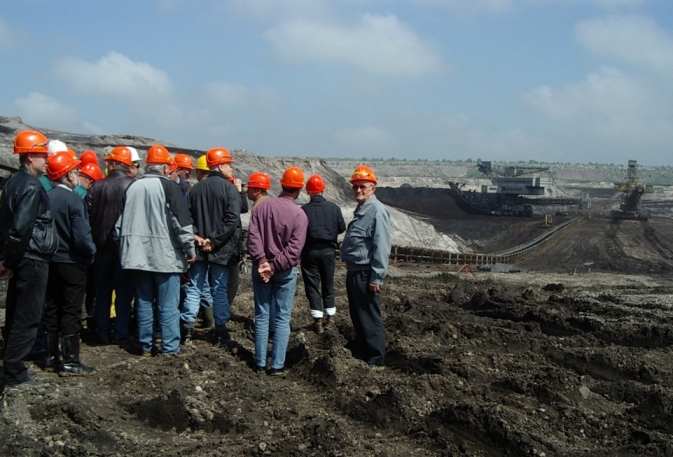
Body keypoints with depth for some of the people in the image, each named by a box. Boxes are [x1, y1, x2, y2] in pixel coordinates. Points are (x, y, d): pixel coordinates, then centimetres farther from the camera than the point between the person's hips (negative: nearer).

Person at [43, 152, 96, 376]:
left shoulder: (47, 198, 0)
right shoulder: (73, 200, -18)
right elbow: (82, 237, -22)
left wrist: (49, 249, 16)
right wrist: (90, 252, -5)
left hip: (51, 261, 7)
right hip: (72, 262, -7)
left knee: (52, 309, 13)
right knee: (71, 311, -1)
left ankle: (50, 357, 20)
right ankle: (70, 361, 2)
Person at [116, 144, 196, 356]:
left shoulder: (132, 187, 9)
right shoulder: (169, 187, -9)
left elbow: (120, 222, 15)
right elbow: (182, 221, -12)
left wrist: (125, 246, 23)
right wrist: (190, 248, -4)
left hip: (138, 254, 6)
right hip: (165, 255, -5)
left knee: (144, 301, 13)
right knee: (168, 305, -1)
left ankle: (146, 346, 17)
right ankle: (170, 347, 0)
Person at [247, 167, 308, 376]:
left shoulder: (262, 206, -3)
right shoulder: (299, 215, -12)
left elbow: (253, 235, -11)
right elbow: (294, 248, -17)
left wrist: (262, 261, -14)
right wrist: (275, 266, -13)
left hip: (261, 267, 3)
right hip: (285, 271, -3)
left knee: (261, 316, 10)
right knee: (282, 319, 5)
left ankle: (260, 364, 14)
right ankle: (277, 366, 5)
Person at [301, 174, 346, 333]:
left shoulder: (304, 210, -13)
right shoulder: (333, 208, -6)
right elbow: (342, 228, 1)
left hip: (310, 251, -2)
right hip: (328, 250, 2)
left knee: (312, 284, 4)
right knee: (328, 284, 16)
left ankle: (318, 320, 1)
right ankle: (330, 317, 21)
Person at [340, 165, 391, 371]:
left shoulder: (377, 211, -16)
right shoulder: (360, 210, 16)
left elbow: (381, 247, -21)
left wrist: (376, 278, -22)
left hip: (366, 274, -10)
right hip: (354, 272, 10)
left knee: (370, 319, -3)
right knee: (357, 316, 18)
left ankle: (377, 361, 4)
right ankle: (360, 353, 31)